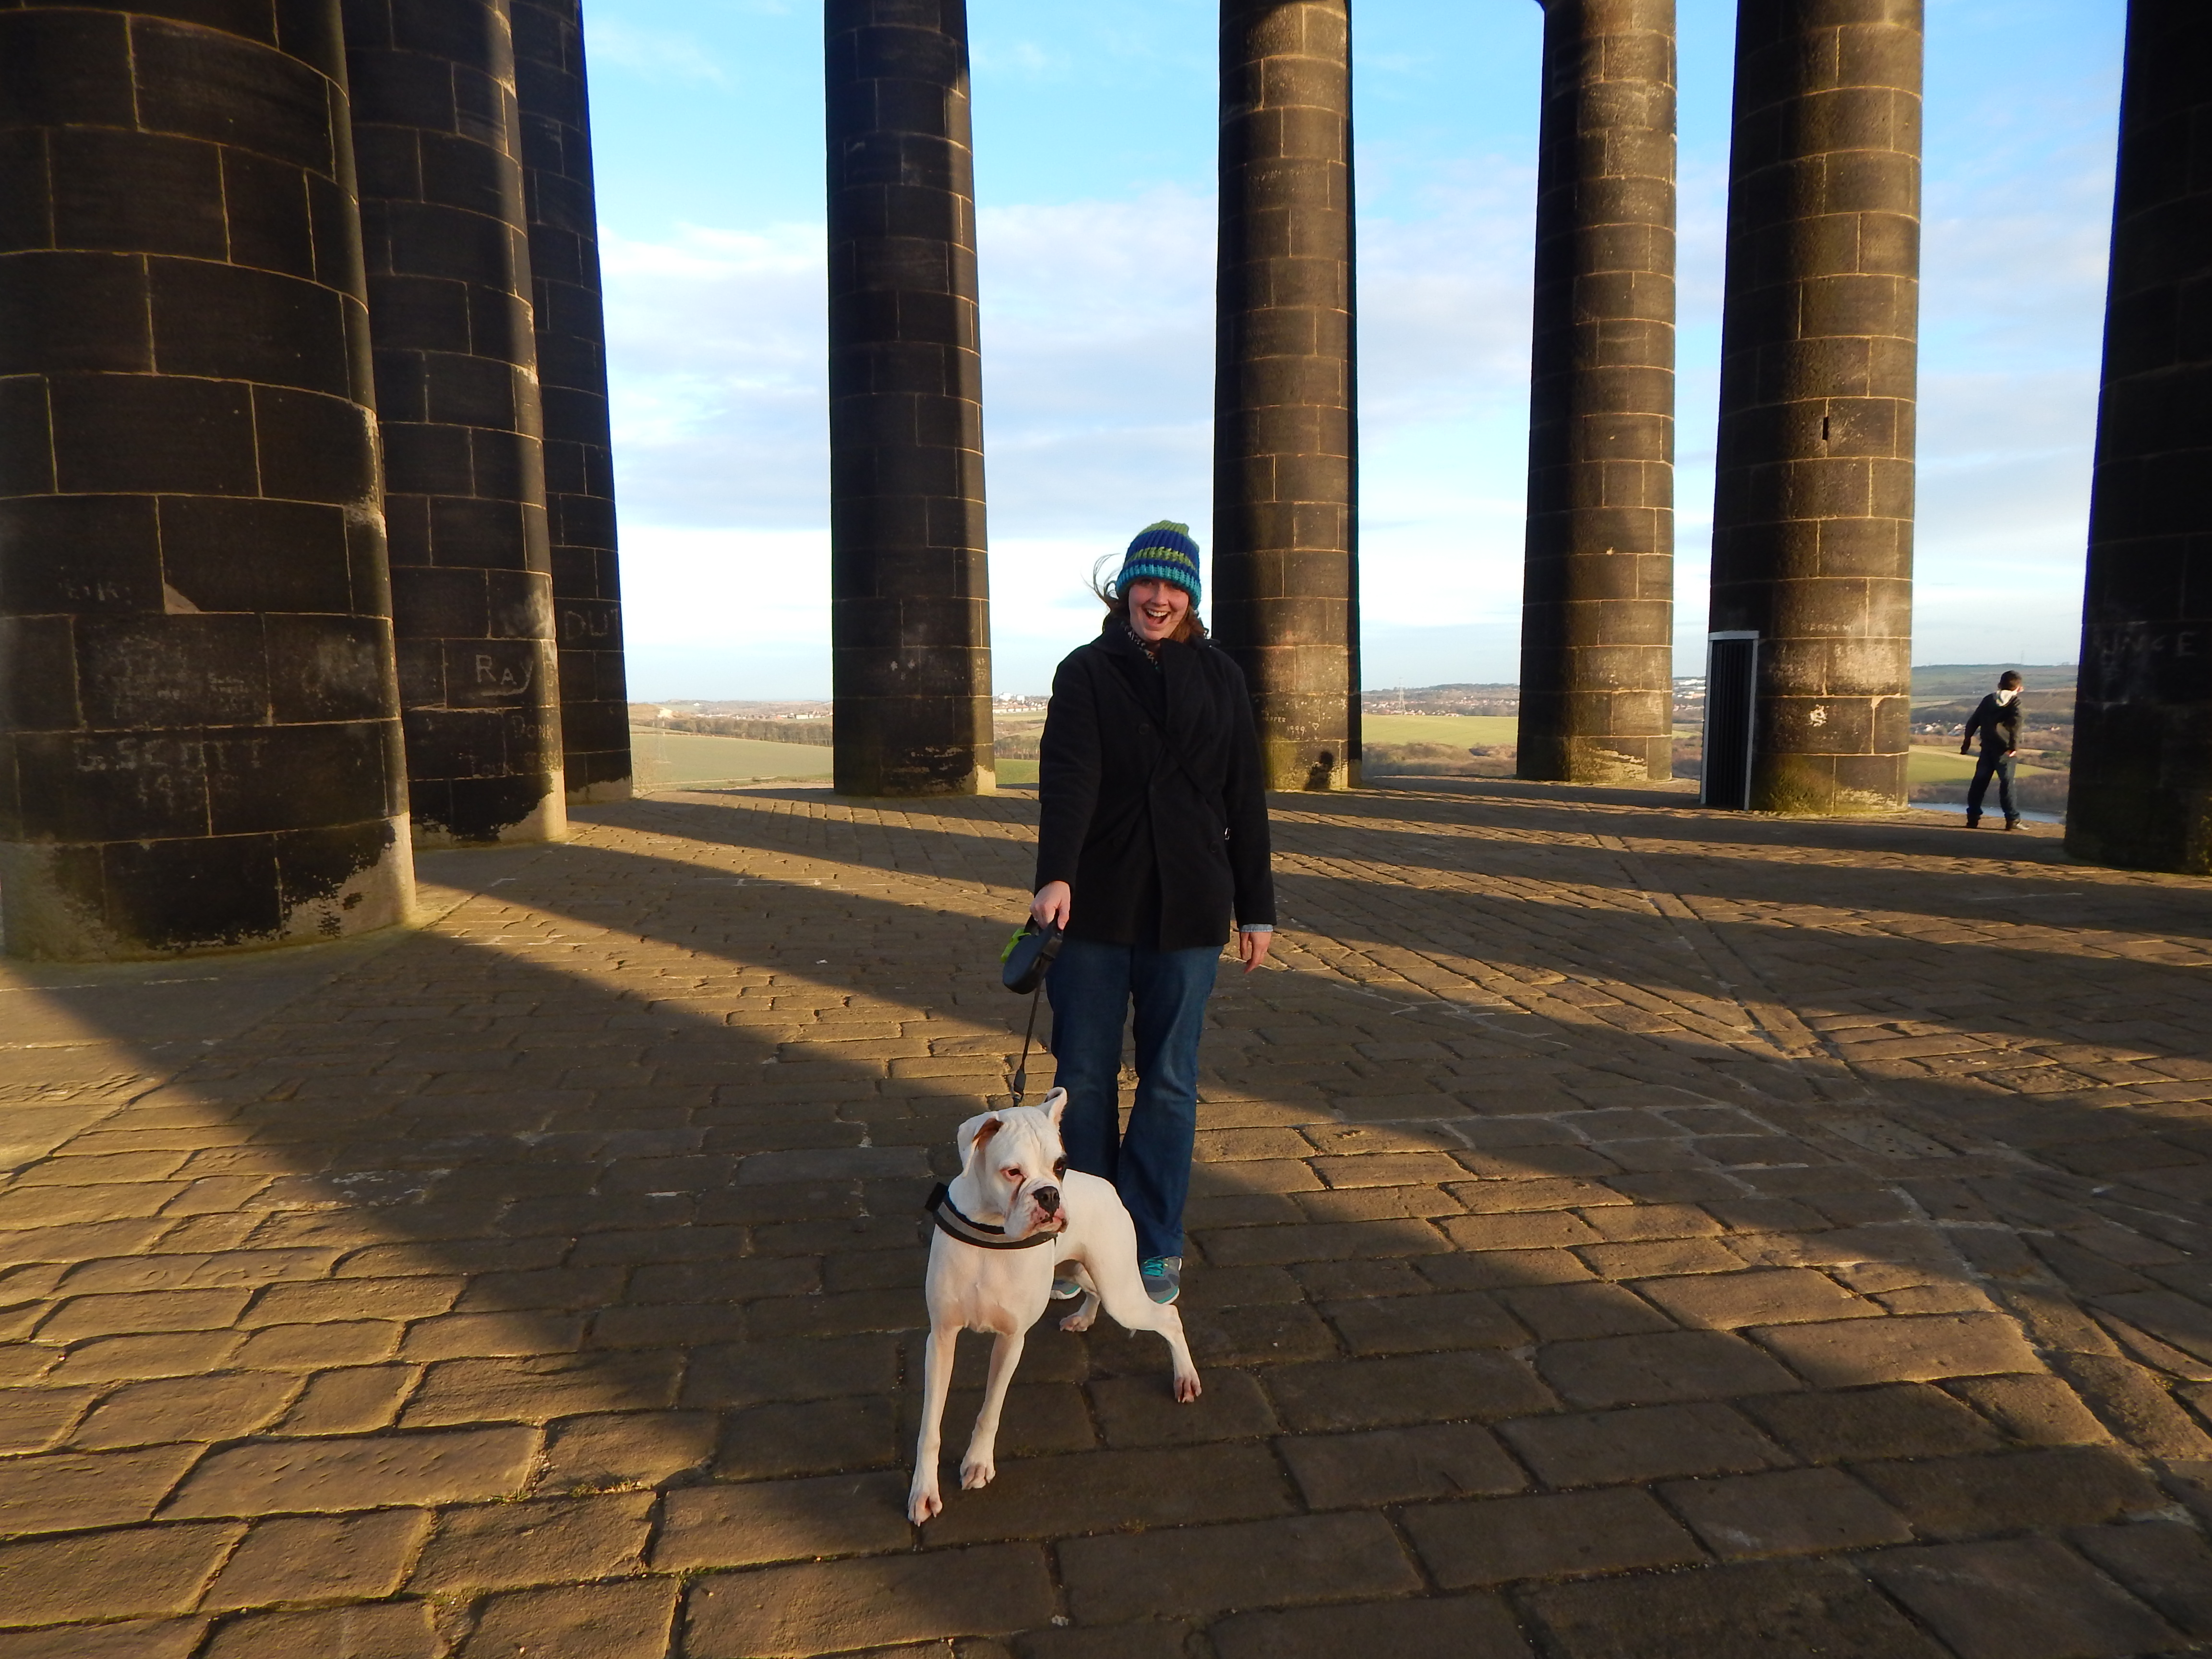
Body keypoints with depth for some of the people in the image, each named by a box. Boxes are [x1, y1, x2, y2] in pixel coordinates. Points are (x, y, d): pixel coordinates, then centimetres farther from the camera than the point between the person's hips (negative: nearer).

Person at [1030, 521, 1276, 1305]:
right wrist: (1055, 875, -30)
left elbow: (1245, 800, 7)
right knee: (1084, 1077, 7)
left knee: (1170, 1082, 6)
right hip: (1094, 908, 0)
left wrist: (1257, 908, 6)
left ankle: (1155, 1247, 19)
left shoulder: (1220, 679, 6)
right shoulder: (1085, 672, 0)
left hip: (1187, 912, 1)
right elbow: (1067, 776, -15)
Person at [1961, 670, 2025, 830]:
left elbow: (1973, 722, 15)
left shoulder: (1988, 700, 14)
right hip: (2004, 749, -4)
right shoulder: (2015, 701, 0)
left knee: (1979, 783, 8)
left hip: (1987, 749, 4)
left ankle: (1973, 818, 8)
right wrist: (2015, 746, -22)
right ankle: (2013, 820, -6)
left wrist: (1967, 741, 21)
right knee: (2007, 783, -5)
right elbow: (2016, 724, -15)